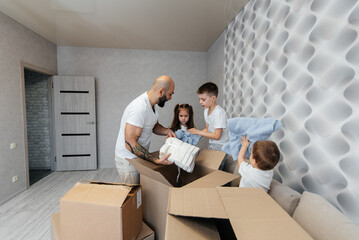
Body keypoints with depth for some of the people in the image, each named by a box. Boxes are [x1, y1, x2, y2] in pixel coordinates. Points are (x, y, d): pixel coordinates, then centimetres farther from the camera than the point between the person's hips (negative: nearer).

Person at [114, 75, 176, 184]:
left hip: (140, 157, 9)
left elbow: (154, 126, 14)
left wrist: (166, 131, -8)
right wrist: (156, 160, -32)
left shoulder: (152, 104, 0)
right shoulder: (139, 108, -30)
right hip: (128, 160, -8)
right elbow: (130, 144, -30)